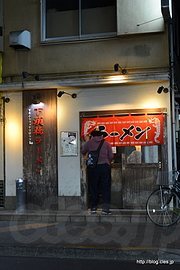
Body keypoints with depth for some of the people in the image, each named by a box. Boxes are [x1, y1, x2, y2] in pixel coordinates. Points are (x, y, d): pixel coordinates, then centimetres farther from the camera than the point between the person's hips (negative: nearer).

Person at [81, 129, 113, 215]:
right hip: (104, 166, 0)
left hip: (93, 167, 0)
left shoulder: (89, 142, 7)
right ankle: (105, 208, -4)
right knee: (106, 188, 3)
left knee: (93, 187, 10)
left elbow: (83, 152, 16)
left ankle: (93, 207, 15)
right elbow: (111, 156, 8)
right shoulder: (106, 143, 10)